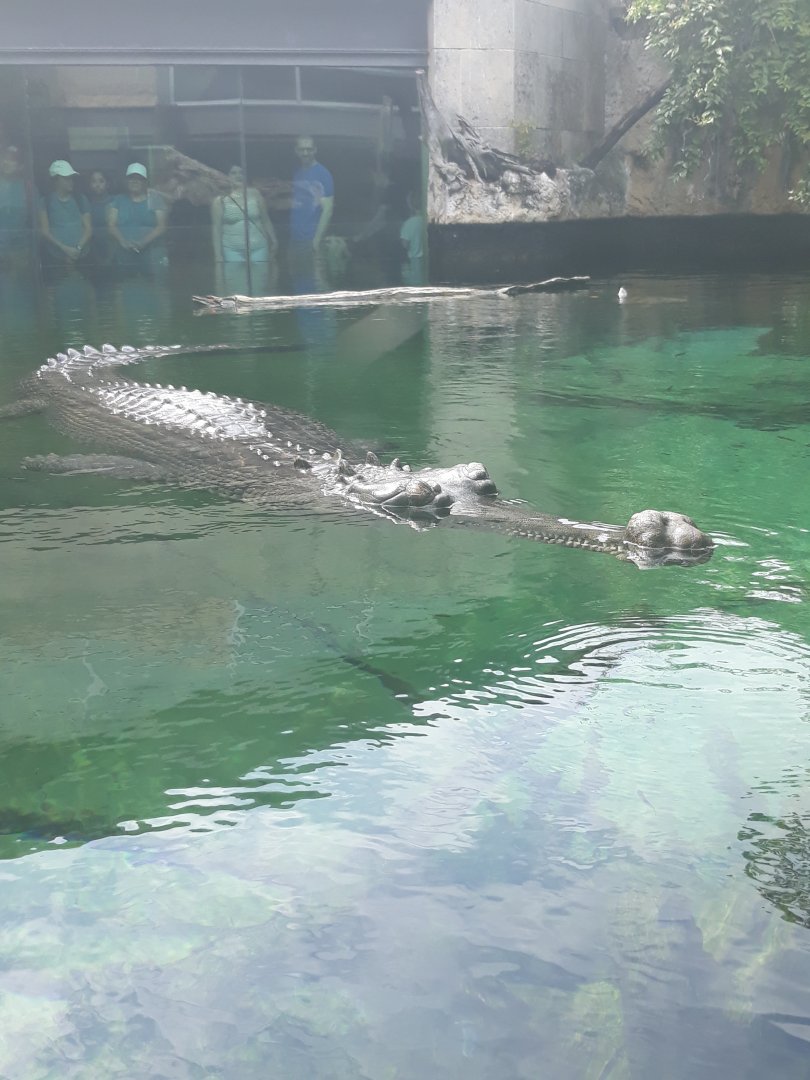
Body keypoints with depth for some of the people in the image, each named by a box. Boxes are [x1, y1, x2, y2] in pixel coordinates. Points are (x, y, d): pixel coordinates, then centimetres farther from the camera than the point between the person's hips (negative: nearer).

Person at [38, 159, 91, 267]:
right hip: (54, 258, -2)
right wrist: (65, 249, -15)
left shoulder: (80, 200, 12)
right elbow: (44, 231, -3)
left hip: (80, 257, 2)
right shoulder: (45, 201, 3)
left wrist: (78, 248, -9)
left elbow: (88, 229, 8)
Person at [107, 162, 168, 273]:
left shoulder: (155, 199, 8)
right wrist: (123, 241, -17)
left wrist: (143, 242, -18)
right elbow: (111, 225, 5)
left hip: (152, 253, -1)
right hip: (124, 255, 2)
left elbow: (162, 226, -2)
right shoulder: (117, 200, 14)